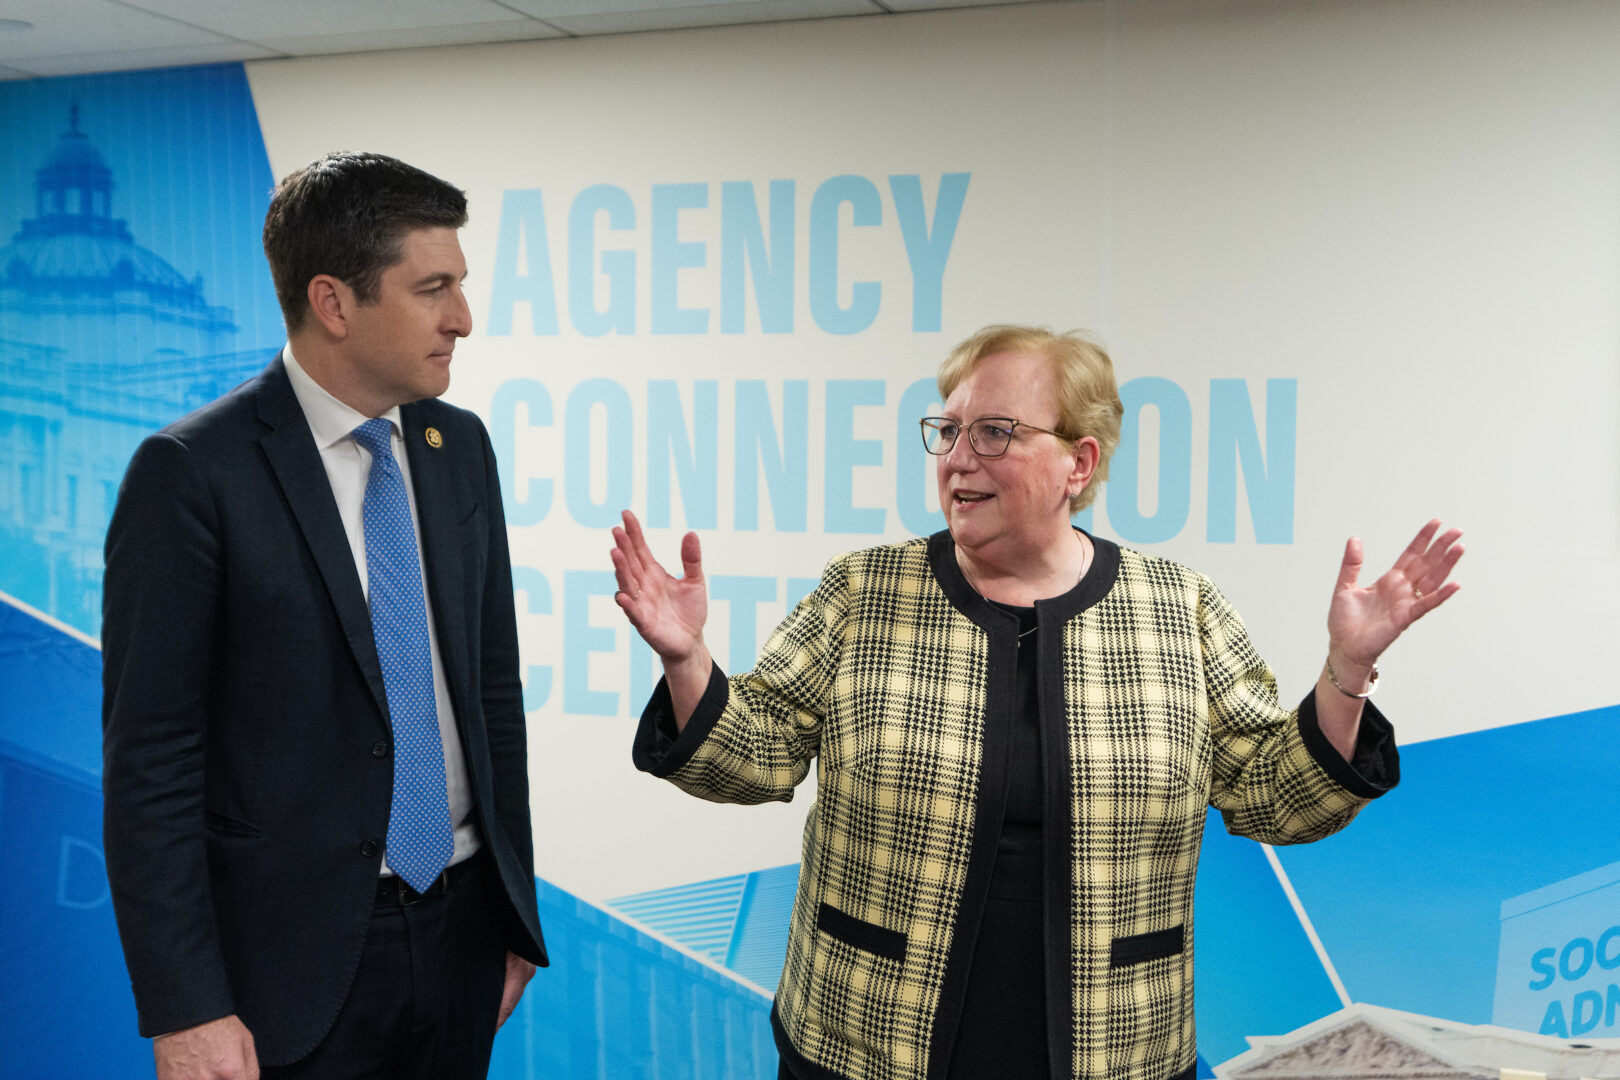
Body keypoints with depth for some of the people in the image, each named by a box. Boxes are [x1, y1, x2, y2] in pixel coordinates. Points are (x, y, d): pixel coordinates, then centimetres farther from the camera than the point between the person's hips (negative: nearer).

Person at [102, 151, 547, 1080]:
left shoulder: (461, 446, 4)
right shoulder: (194, 472, -14)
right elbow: (150, 757, -12)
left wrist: (515, 913, 11)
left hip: (462, 927, 5)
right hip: (300, 955, -5)